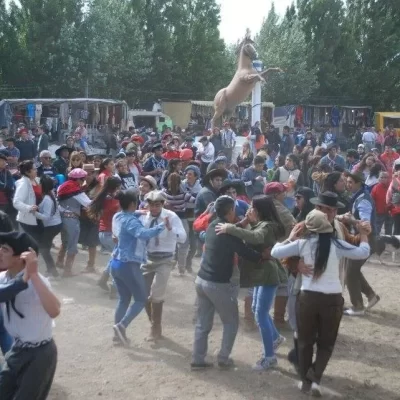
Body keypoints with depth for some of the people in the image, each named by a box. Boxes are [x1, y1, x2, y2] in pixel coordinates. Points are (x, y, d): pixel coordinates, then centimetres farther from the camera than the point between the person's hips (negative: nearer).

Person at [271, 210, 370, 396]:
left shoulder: (303, 244, -7)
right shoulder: (337, 245, -8)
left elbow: (275, 252, -2)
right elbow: (363, 253, 1)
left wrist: (290, 239, 13)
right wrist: (363, 233, 17)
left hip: (308, 297, 0)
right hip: (332, 299, 0)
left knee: (305, 342, 18)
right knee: (326, 343, 16)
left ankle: (306, 380, 25)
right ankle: (315, 378, 2)